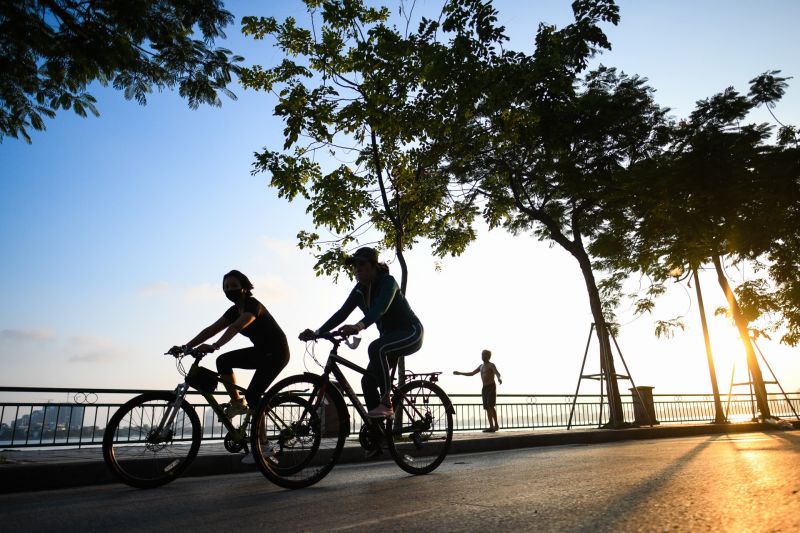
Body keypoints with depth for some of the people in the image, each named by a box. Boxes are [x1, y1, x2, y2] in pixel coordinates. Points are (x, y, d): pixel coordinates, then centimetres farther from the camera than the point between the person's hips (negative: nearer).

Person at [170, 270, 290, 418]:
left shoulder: (253, 305, -21)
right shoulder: (234, 311, 4)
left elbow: (235, 328, -38)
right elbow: (210, 330, 0)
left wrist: (214, 346, -50)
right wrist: (184, 347, -9)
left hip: (276, 353, -8)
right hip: (261, 351, 8)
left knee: (252, 396, -14)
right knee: (223, 361, -5)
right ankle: (237, 403, 8)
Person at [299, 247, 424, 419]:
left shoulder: (388, 282, -20)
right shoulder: (360, 290, 1)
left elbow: (380, 308, -39)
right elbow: (342, 313, -8)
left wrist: (358, 326, -56)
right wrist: (317, 333, -20)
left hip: (410, 333, -8)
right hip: (389, 336, 8)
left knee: (376, 348, -35)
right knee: (368, 380, -3)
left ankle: (386, 404, -26)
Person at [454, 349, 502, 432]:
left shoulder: (491, 365, -5)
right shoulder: (481, 366, 17)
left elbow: (497, 373, -24)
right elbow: (471, 374, 24)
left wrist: (499, 379, -47)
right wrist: (459, 373, 23)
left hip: (491, 387, -7)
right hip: (484, 388, 7)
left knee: (491, 406, -16)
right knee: (487, 408, 1)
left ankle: (496, 425, -14)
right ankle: (491, 426, 2)